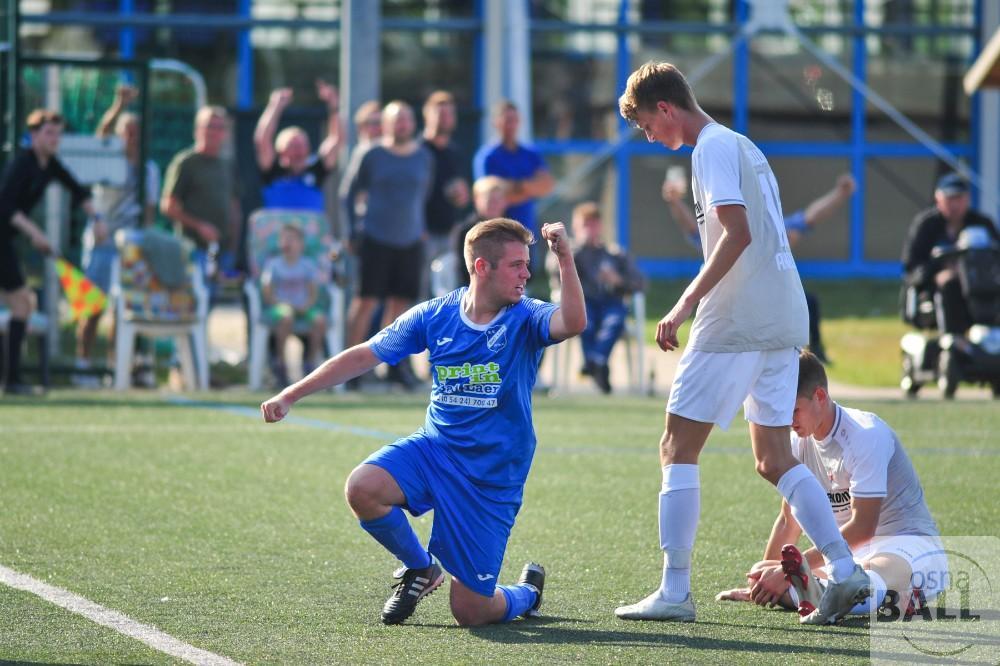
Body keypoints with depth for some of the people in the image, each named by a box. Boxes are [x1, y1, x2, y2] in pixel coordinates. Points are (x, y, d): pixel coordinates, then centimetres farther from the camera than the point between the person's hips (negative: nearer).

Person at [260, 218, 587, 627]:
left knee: (469, 611, -6)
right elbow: (364, 355, 4)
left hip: (493, 480, -3)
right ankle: (420, 568, 2)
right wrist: (290, 395, 3)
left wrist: (564, 257, -43)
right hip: (434, 450, 3)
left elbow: (573, 323, -33)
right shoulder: (435, 316, -2)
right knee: (362, 488, -29)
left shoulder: (526, 318, -10)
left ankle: (526, 592, 32)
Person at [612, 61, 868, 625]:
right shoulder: (742, 146, 21)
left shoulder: (713, 147, -8)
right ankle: (846, 571, 2)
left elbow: (737, 234, -20)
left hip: (736, 324, -9)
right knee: (774, 459, 12)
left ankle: (675, 592, -7)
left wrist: (685, 305, -22)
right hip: (784, 322, 9)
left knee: (678, 448, -4)